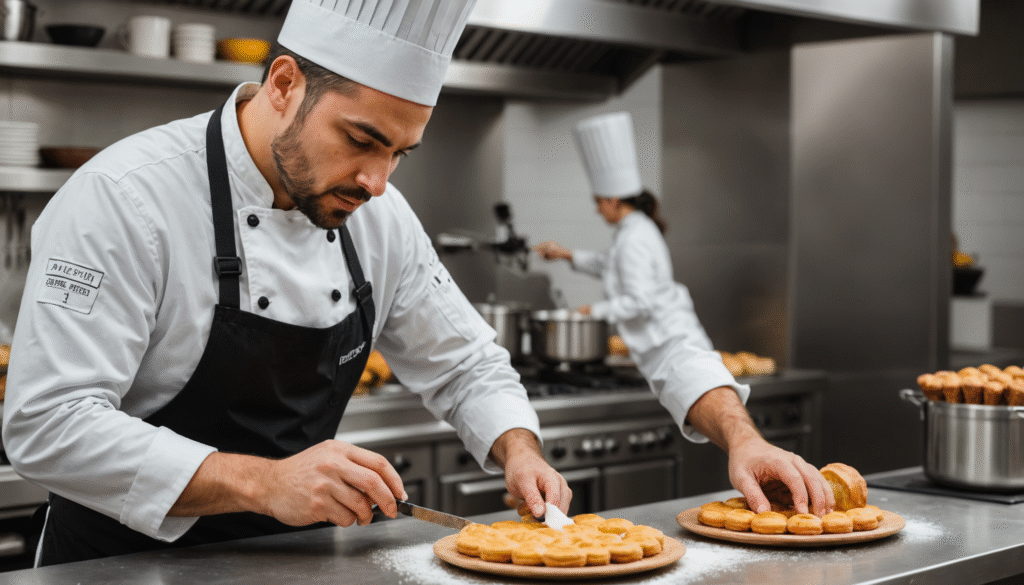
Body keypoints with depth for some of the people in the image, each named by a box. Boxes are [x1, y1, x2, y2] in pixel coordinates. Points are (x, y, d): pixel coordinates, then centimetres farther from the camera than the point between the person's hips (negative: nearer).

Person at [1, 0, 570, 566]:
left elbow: (465, 366, 12)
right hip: (129, 561, -4)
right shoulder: (121, 198, -20)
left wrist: (519, 450, -8)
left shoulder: (382, 217, 0)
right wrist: (262, 483, -32)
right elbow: (48, 424, -26)